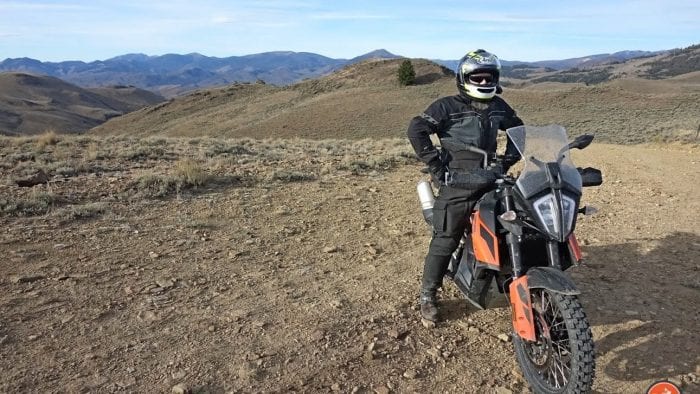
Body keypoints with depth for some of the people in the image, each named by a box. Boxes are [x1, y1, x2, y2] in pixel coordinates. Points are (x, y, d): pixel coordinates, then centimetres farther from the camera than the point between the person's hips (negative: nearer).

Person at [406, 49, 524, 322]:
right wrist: (436, 164, -16)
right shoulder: (448, 106, -7)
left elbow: (518, 129, 28)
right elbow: (416, 129, -16)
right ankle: (428, 294, 9)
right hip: (457, 184, -6)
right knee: (445, 240, -4)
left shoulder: (498, 106, 13)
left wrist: (509, 159, 14)